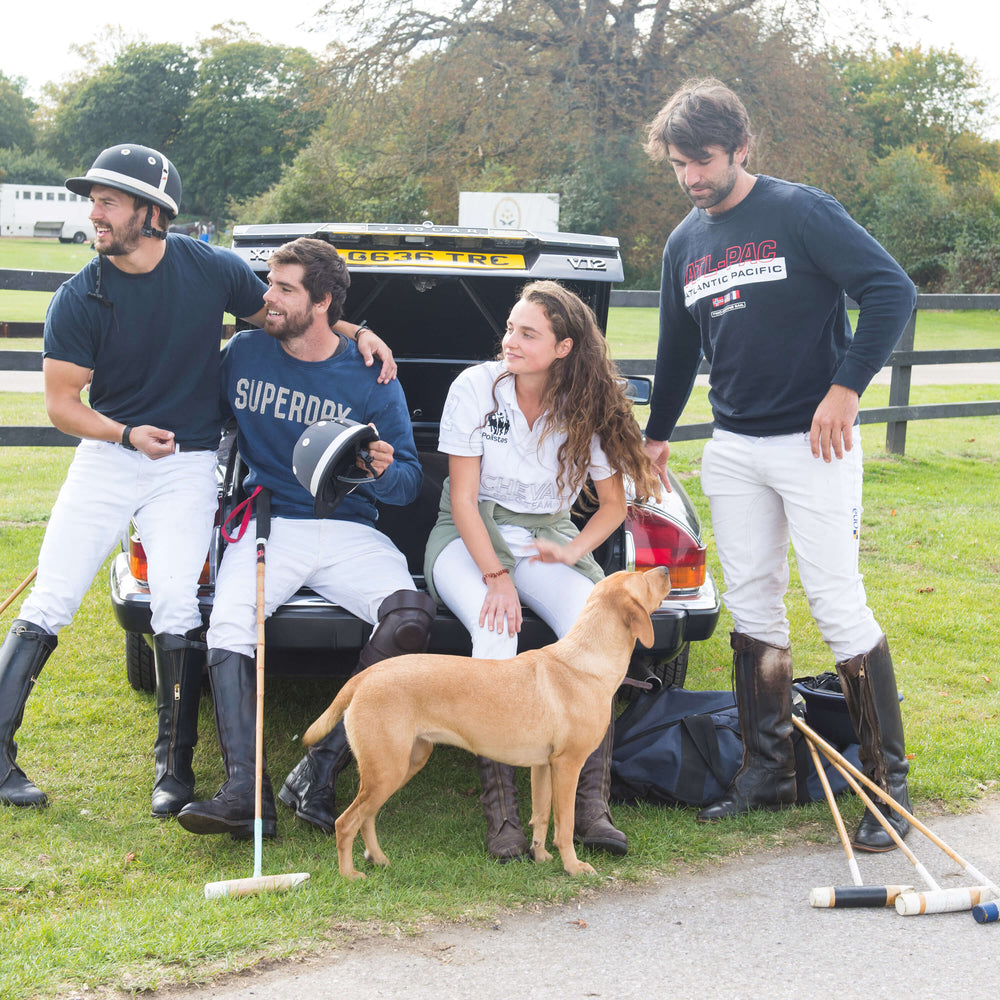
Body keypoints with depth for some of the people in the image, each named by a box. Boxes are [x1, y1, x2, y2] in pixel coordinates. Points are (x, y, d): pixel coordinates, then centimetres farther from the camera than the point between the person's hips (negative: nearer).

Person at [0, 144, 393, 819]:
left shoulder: (213, 270, -5)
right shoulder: (80, 300, -7)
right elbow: (61, 403, -1)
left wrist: (357, 332, 1)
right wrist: (127, 434, -17)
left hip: (188, 464, 0)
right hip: (106, 457, 1)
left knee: (176, 607, -12)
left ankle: (176, 768, 0)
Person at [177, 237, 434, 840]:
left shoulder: (370, 378, 2)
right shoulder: (243, 355, 8)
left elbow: (411, 482, 4)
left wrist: (385, 471, -19)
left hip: (348, 530, -1)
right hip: (267, 522, 1)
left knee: (412, 617, -29)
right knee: (229, 622, -30)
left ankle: (320, 773, -26)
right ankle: (246, 791, -36)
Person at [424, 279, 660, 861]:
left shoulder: (585, 409, -3)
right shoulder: (476, 387, -9)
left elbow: (614, 504, 7)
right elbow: (462, 498, -9)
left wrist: (572, 551, -12)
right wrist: (496, 576, -21)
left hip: (548, 537, 2)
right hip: (470, 536, -2)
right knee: (496, 635, -34)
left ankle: (592, 804, -30)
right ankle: (501, 808, -35)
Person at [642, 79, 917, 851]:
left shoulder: (800, 212, -9)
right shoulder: (685, 244, 11)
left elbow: (893, 291, -15)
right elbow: (678, 349, 24)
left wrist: (846, 388, -18)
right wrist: (657, 434, 27)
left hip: (812, 441, -6)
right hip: (733, 451, 7)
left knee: (839, 604, -7)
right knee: (751, 608, 9)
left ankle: (889, 780, 2)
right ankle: (768, 771, 18)